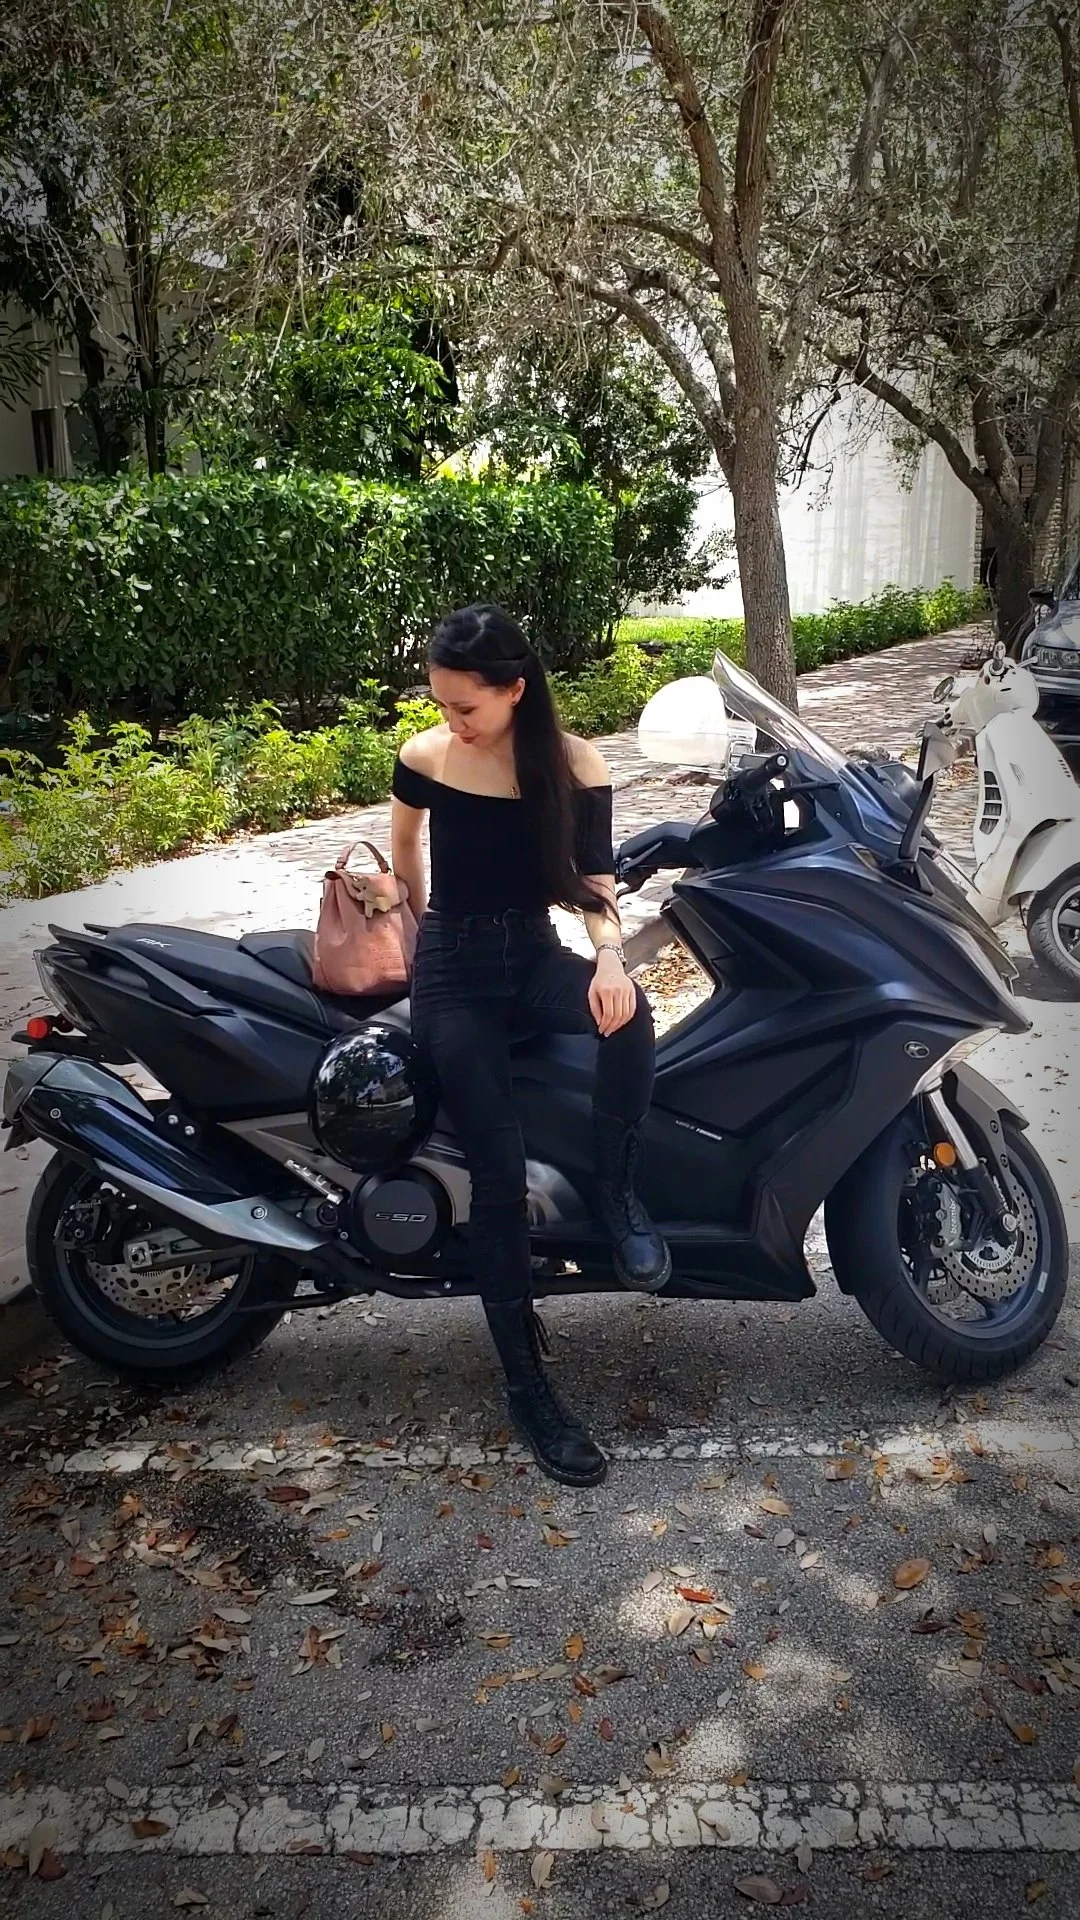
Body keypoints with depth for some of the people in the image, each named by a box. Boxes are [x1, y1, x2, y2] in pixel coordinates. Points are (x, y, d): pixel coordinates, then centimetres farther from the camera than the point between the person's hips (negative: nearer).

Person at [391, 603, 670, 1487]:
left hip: (537, 957, 2)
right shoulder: (424, 760, -5)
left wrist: (610, 956, -29)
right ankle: (527, 1389, -7)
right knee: (500, 1174, -16)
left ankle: (617, 1190, -10)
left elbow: (595, 881, -9)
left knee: (631, 1013, -35)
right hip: (454, 976, -1)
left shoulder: (576, 765, -6)